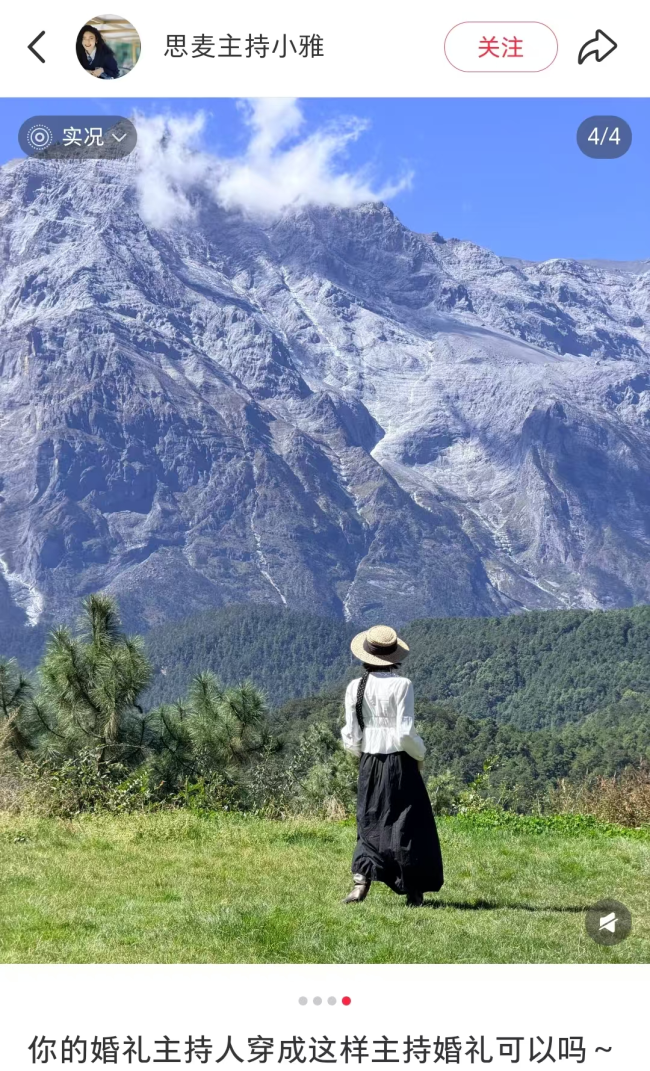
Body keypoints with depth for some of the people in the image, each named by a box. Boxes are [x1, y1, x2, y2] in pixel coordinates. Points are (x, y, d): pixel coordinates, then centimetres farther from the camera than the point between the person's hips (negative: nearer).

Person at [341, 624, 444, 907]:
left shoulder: (355, 688, -1)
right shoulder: (401, 685, -12)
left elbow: (350, 738, -1)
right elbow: (405, 733, -17)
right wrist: (420, 755, 2)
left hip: (369, 764, 3)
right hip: (399, 763, -3)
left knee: (371, 822, 13)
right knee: (409, 824, 8)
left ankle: (361, 881, -5)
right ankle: (414, 892, 13)